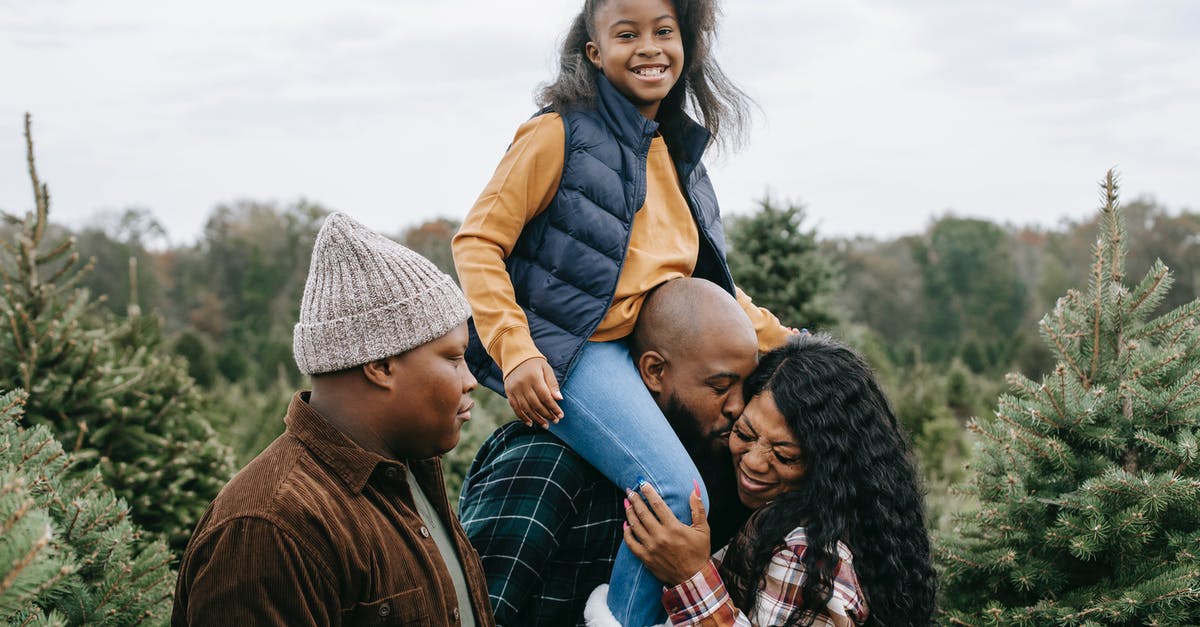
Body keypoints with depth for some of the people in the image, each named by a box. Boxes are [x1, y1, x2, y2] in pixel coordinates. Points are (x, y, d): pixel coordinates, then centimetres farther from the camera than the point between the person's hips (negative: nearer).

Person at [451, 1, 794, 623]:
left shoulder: (680, 157, 17)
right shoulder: (562, 133, -4)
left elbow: (708, 283, 27)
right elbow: (477, 241, -7)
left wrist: (787, 345, 18)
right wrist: (516, 354, -19)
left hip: (648, 355, 8)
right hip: (563, 350, -8)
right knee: (678, 494, -25)